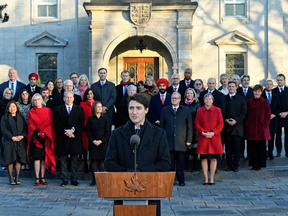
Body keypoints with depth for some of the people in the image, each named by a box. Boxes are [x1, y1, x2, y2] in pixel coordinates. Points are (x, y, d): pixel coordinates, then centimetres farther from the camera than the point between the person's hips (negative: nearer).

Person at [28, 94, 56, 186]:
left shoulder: (48, 111, 9)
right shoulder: (31, 112, 7)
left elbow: (50, 123, 2)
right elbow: (30, 125, -1)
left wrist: (44, 132, -13)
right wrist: (37, 133, -16)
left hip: (46, 137, 1)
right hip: (35, 138, -1)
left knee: (44, 157, 0)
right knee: (37, 157, -5)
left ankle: (42, 178, 5)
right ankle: (37, 178, -2)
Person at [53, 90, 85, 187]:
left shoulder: (80, 109, 9)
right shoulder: (58, 110, 8)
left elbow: (81, 123, 1)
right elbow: (57, 124, 0)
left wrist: (73, 130, -14)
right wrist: (66, 132, -12)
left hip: (75, 138, 1)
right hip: (62, 138, 0)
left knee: (74, 159, 4)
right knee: (63, 160, 2)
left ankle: (74, 179, 12)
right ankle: (64, 179, 9)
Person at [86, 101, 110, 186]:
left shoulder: (105, 119, 6)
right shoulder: (90, 118, 5)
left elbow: (107, 131, 2)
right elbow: (87, 131, 2)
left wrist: (101, 141, -10)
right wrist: (93, 141, -9)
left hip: (103, 143, 0)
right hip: (92, 143, 0)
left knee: (102, 160, -1)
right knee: (93, 160, -1)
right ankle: (94, 179, 4)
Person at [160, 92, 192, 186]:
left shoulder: (186, 110, 9)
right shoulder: (165, 110, 11)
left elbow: (190, 126, 7)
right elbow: (162, 126, 11)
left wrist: (189, 140, 0)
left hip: (181, 142, 0)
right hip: (169, 141, 0)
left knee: (181, 162, 3)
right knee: (170, 162, 3)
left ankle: (181, 180, 12)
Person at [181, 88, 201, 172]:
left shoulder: (197, 104, 4)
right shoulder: (183, 104, 12)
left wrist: (193, 124, -12)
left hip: (194, 128, -3)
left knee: (194, 147, -2)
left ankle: (194, 166, 5)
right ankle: (187, 165, 10)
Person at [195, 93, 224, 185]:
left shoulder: (217, 110, 4)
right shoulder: (199, 111, 5)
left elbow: (221, 124, 1)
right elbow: (197, 124, 4)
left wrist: (213, 132, -11)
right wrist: (203, 133, -10)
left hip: (214, 138, 0)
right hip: (203, 138, 0)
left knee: (214, 158, 2)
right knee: (204, 158, 1)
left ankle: (212, 178, 10)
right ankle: (206, 178, 9)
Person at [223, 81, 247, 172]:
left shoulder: (241, 99, 8)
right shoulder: (223, 98, 10)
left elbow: (244, 112, 2)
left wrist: (236, 120, -11)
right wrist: (225, 120, -10)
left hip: (237, 126, -1)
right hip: (226, 127, 1)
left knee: (237, 148, 1)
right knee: (228, 148, 3)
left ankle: (236, 165, 8)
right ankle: (229, 165, 10)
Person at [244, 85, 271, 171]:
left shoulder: (265, 102, 0)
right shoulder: (248, 102, 7)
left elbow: (268, 115, 0)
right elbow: (245, 115, 11)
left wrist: (264, 124, -7)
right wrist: (246, 124, 2)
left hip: (261, 129, -2)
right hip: (250, 130, 2)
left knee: (261, 147, 1)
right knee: (252, 147, 3)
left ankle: (260, 164, 11)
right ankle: (254, 164, 12)